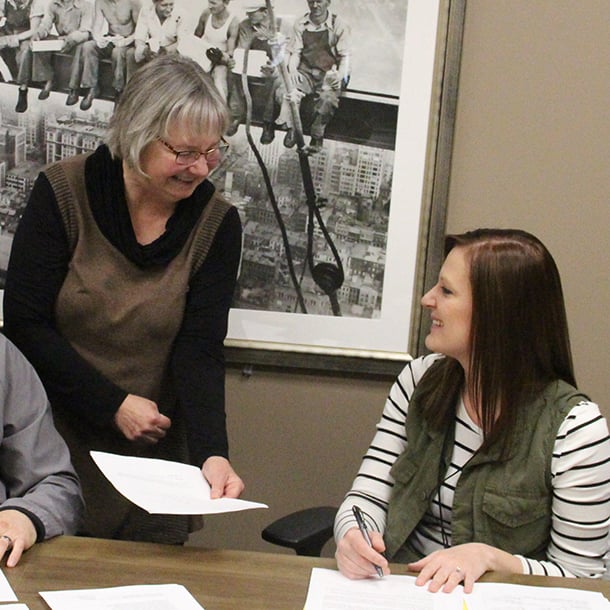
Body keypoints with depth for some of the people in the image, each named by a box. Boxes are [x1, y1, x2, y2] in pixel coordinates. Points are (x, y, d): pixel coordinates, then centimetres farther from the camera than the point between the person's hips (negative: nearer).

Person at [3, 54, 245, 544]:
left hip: (154, 456, 1)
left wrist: (212, 452, -27)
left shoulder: (216, 224, -7)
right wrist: (114, 404, -15)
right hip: (54, 445, -1)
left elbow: (200, 351, -12)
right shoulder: (63, 192, -11)